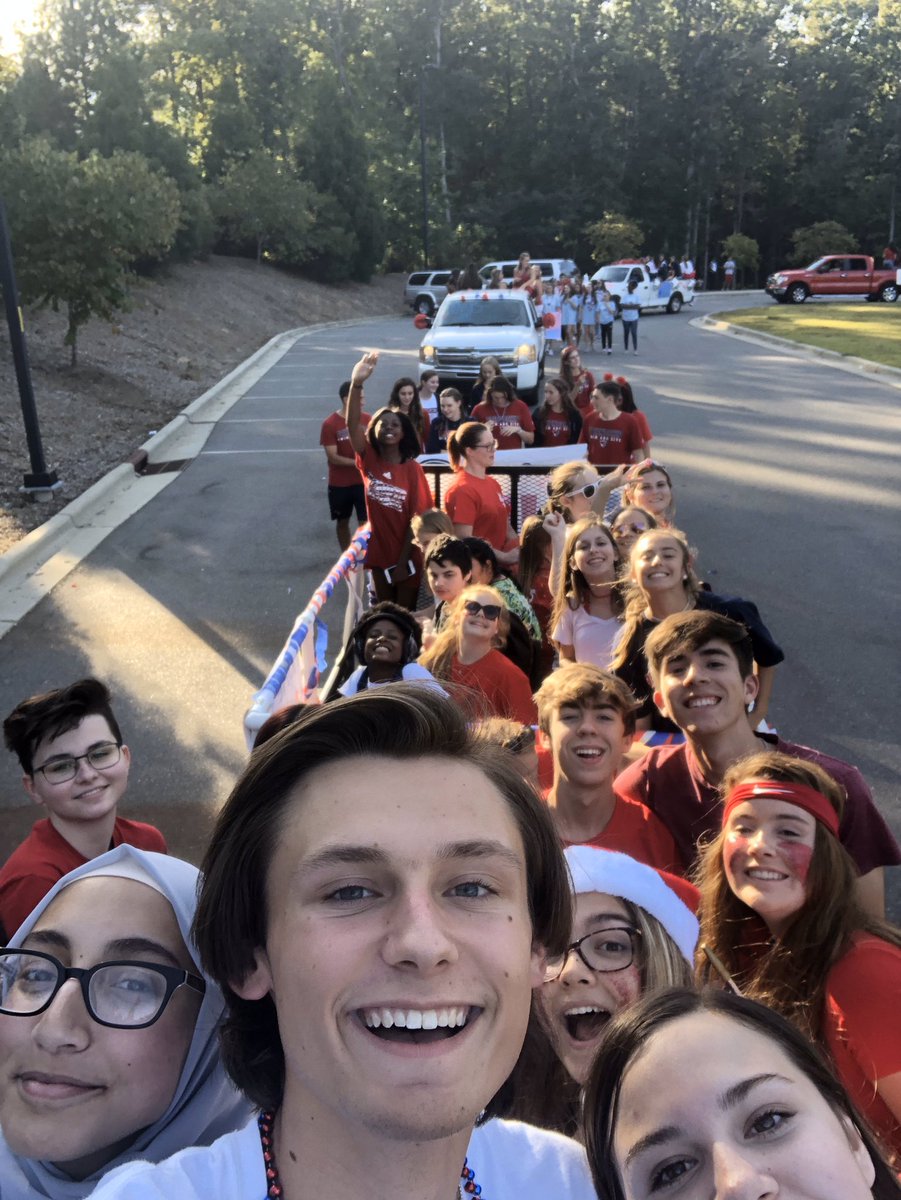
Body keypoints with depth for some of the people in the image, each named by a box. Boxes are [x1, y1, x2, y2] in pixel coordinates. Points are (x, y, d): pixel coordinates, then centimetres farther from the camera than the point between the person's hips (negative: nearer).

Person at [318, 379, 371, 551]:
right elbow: (333, 457, -16)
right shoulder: (330, 424, -14)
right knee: (342, 522, 15)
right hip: (339, 484, -1)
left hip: (364, 481, 1)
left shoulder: (367, 419, -4)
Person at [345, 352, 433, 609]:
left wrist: (403, 561, -12)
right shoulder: (369, 460, -5)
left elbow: (416, 518, -9)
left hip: (406, 557, -2)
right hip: (379, 554, 2)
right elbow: (352, 425, -22)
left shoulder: (412, 468, -9)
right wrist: (356, 384, -37)